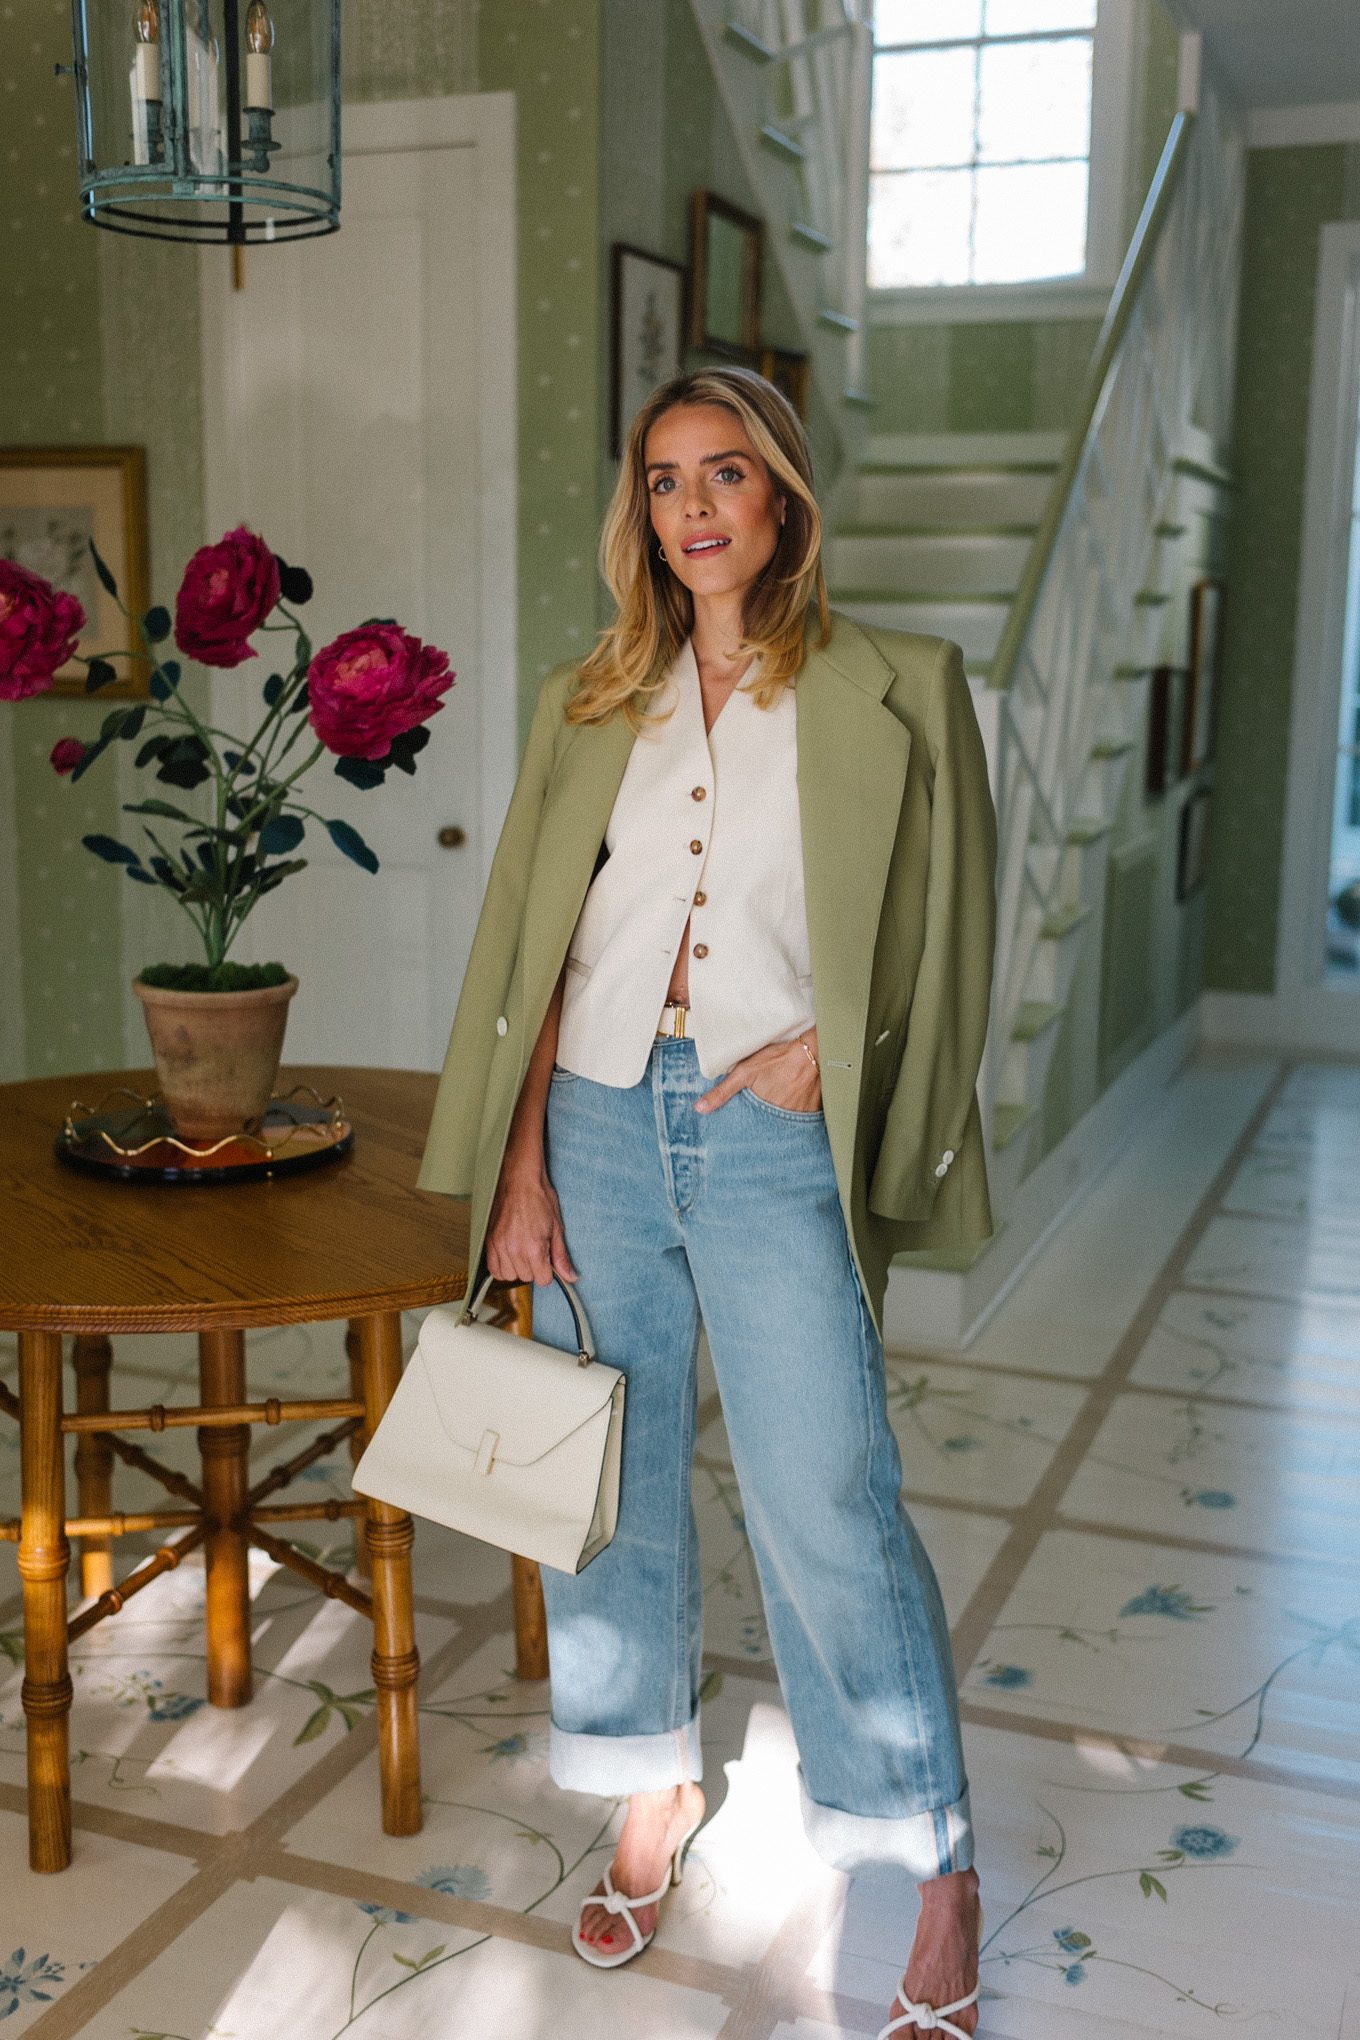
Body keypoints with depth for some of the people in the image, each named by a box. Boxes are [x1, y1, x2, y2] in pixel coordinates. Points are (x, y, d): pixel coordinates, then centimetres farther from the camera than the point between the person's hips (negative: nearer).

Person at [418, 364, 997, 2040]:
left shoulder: (893, 692, 2)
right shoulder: (590, 706, 10)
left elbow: (946, 939, 2)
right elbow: (536, 950, 7)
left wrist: (828, 1048, -12)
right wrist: (521, 1171, 1)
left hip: (775, 1143, -3)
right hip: (600, 1119, 4)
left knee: (826, 1507, -4)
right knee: (609, 1479, 12)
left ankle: (941, 1872, 14)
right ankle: (656, 1792, 33)